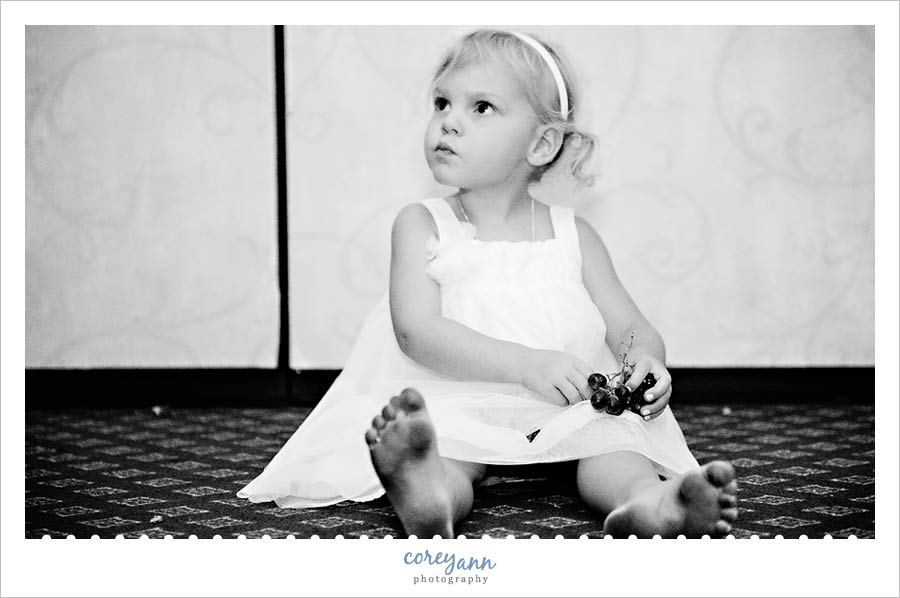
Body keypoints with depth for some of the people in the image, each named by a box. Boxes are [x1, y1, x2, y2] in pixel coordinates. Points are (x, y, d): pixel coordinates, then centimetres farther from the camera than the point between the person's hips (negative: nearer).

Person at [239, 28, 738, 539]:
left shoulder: (572, 235, 13)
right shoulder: (422, 225, 5)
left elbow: (635, 331, 12)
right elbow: (418, 332, -9)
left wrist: (647, 362, -15)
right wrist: (527, 364, -22)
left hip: (567, 410, 2)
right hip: (458, 405, -2)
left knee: (613, 440, -27)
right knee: (445, 454, -33)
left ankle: (649, 502, -55)